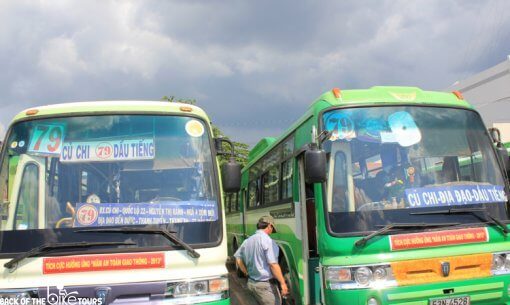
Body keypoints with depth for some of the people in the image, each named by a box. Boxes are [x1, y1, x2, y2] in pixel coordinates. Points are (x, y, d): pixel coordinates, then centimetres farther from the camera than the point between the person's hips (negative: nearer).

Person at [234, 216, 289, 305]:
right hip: (265, 284, -8)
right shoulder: (268, 241, -16)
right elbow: (273, 265, -21)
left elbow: (238, 258, 15)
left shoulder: (248, 240, 9)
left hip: (251, 282, 8)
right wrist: (282, 283, -16)